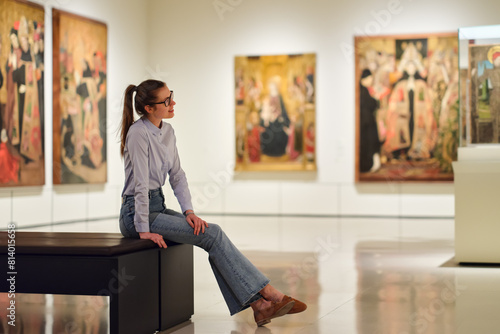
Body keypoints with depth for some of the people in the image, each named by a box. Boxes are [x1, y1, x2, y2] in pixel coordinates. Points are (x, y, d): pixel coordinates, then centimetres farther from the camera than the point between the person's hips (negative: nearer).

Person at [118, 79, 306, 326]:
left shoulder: (167, 131, 9)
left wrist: (188, 211, -3)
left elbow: (177, 176, 10)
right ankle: (270, 294, -18)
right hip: (136, 213, -8)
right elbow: (141, 183, -21)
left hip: (158, 206, 8)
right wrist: (144, 230, -22)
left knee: (213, 238, -14)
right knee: (213, 235, -19)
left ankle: (258, 305, -20)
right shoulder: (139, 133, -17)